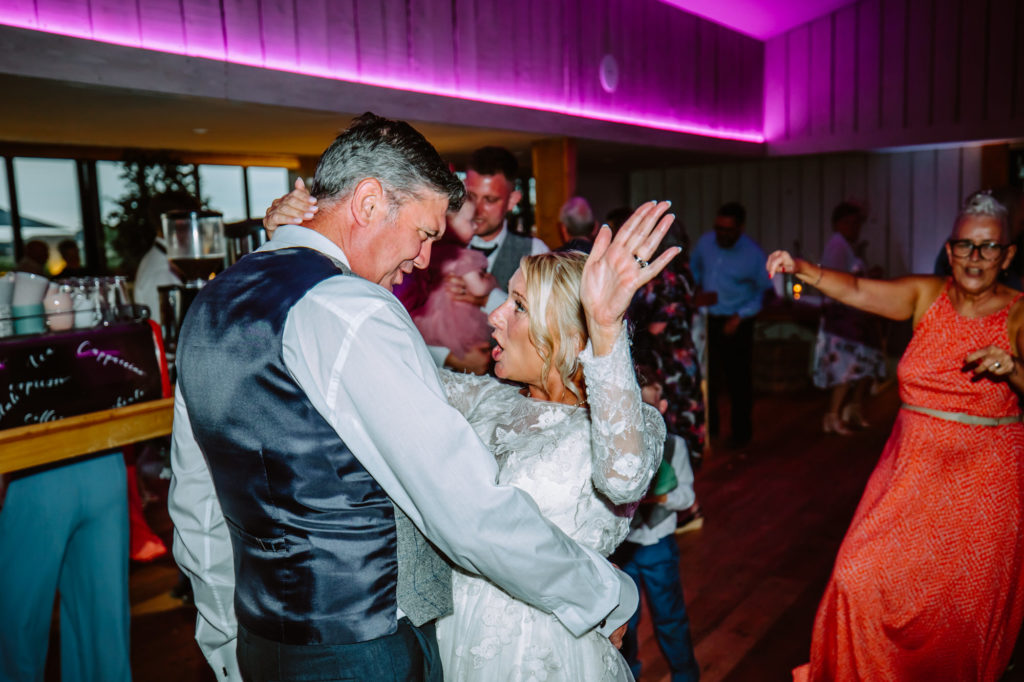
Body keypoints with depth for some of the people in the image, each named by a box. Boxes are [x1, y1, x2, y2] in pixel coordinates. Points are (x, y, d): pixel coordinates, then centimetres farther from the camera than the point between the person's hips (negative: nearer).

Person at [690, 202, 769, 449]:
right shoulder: (705, 242, 1)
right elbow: (694, 269, 19)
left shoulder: (753, 254, -10)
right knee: (706, 375, 6)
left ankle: (741, 432, 17)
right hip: (707, 319, 4)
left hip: (736, 324, -3)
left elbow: (764, 291, -2)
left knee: (738, 379, 3)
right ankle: (708, 426, 23)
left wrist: (740, 316, -12)